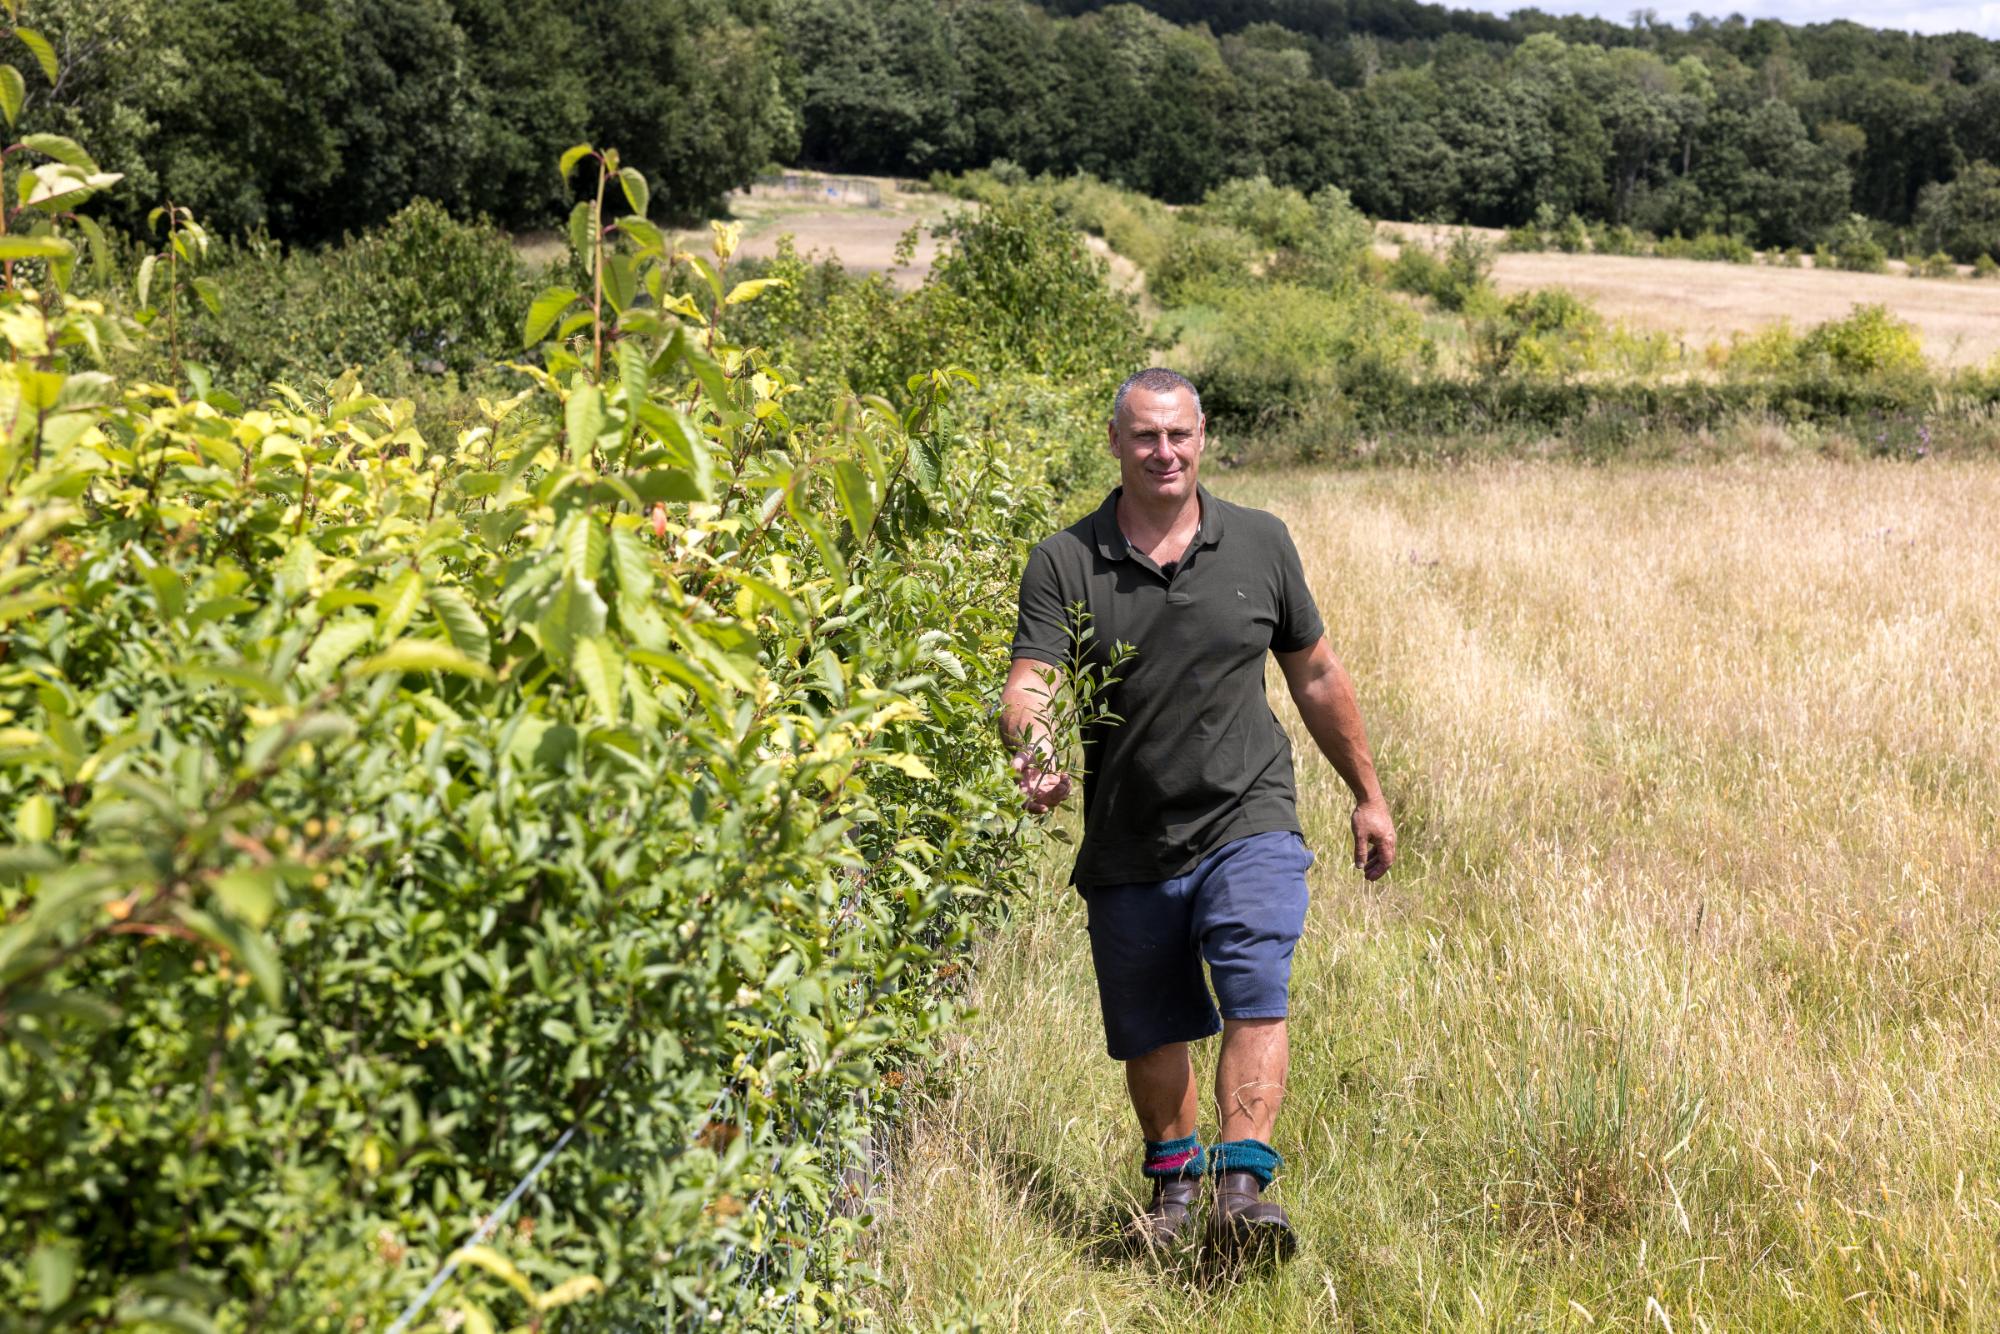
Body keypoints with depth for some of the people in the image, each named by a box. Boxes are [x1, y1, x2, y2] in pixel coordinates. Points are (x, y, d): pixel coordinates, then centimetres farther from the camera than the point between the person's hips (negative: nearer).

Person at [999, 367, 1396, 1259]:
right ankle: (1174, 1179, 36)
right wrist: (1035, 752, -39)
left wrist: (1367, 794, 16)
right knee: (1149, 1035, 13)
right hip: (1128, 845, 1)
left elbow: (1316, 674, 12)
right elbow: (1029, 683, -16)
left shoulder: (1260, 544, 1)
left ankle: (1242, 1183, -21)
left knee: (1257, 1000, -20)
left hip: (1247, 824, -1)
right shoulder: (1065, 564, -4)